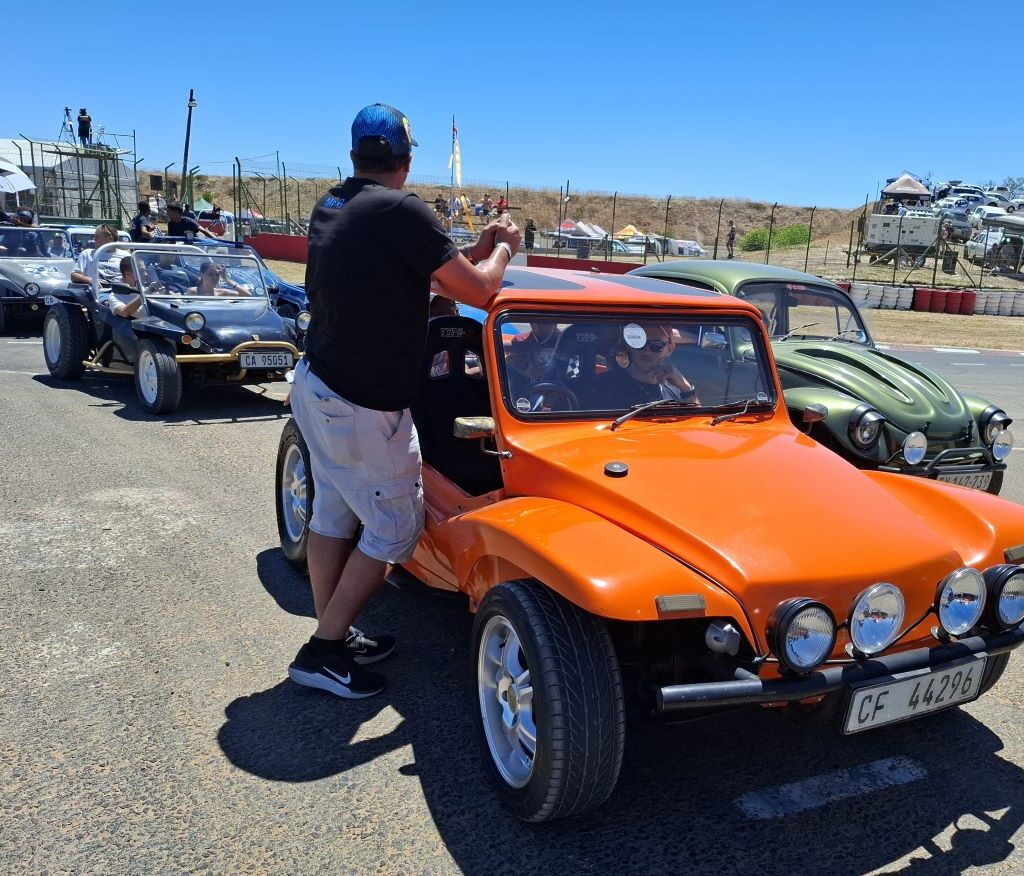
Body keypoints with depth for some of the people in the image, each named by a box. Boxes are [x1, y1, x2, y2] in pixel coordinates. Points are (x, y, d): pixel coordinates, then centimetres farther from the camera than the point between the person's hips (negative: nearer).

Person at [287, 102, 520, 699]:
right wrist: (502, 250, 7)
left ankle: (333, 637, 29)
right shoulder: (403, 211, -17)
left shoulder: (330, 208, 8)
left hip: (316, 386, 9)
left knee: (333, 516, 17)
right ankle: (323, 652, 13)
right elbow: (478, 291, -13)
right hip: (364, 410, -8)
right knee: (397, 528, 6)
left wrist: (476, 249, 18)